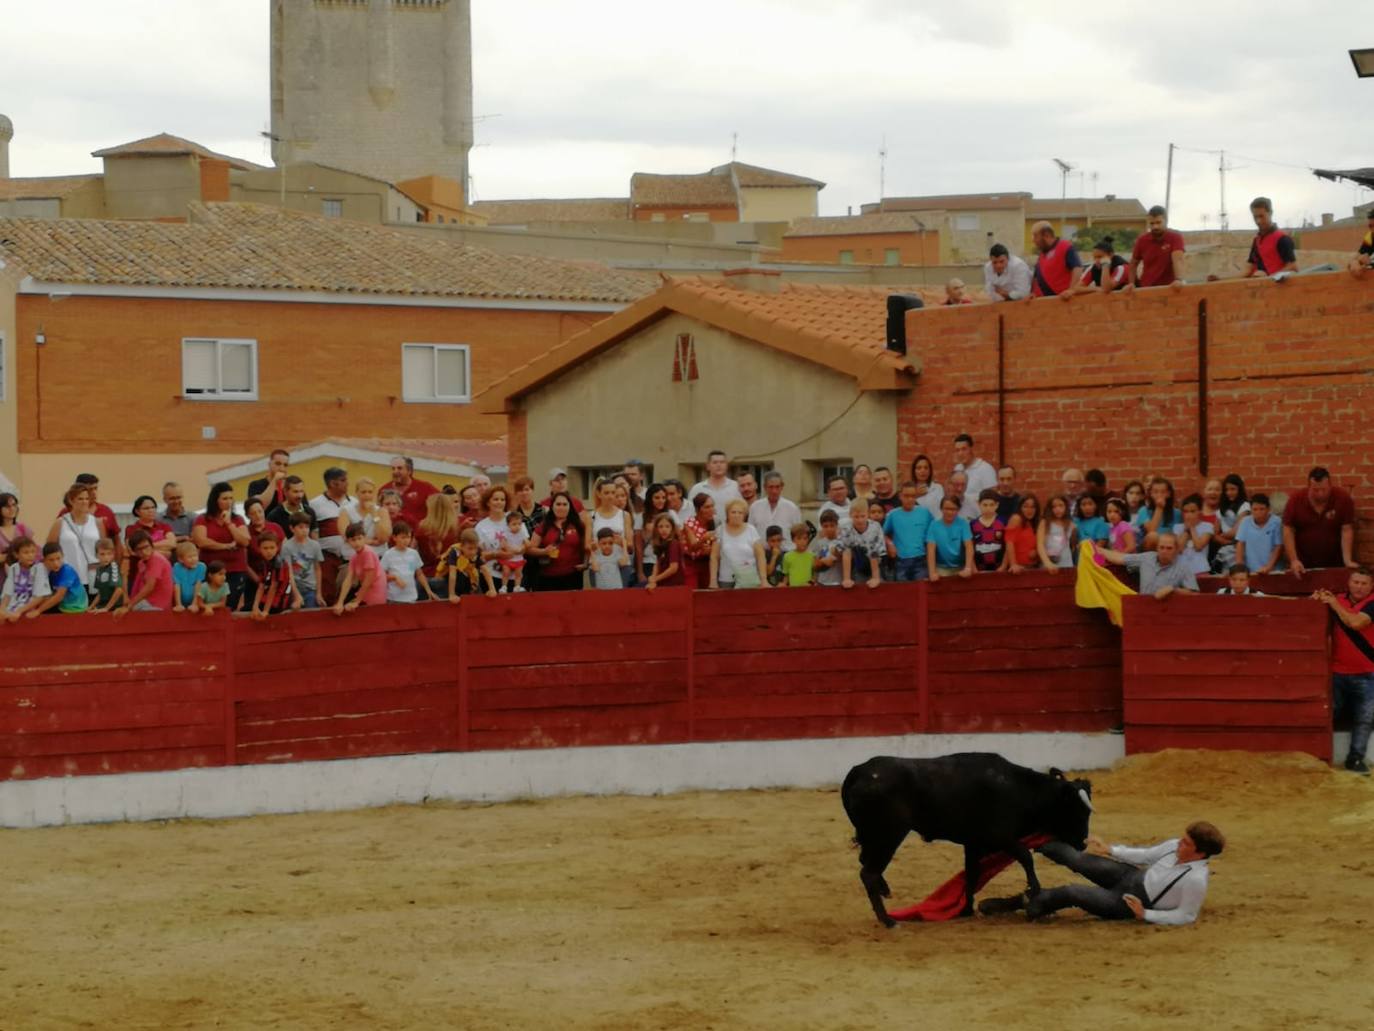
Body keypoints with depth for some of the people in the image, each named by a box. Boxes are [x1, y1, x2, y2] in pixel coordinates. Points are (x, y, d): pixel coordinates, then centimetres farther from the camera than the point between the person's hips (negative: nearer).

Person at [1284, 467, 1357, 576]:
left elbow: (1347, 530, -11)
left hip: (1334, 563, 0)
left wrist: (1347, 560, -19)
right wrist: (1294, 560, -17)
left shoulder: (1343, 498, -12)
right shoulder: (1296, 499, -10)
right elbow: (1288, 531, -8)